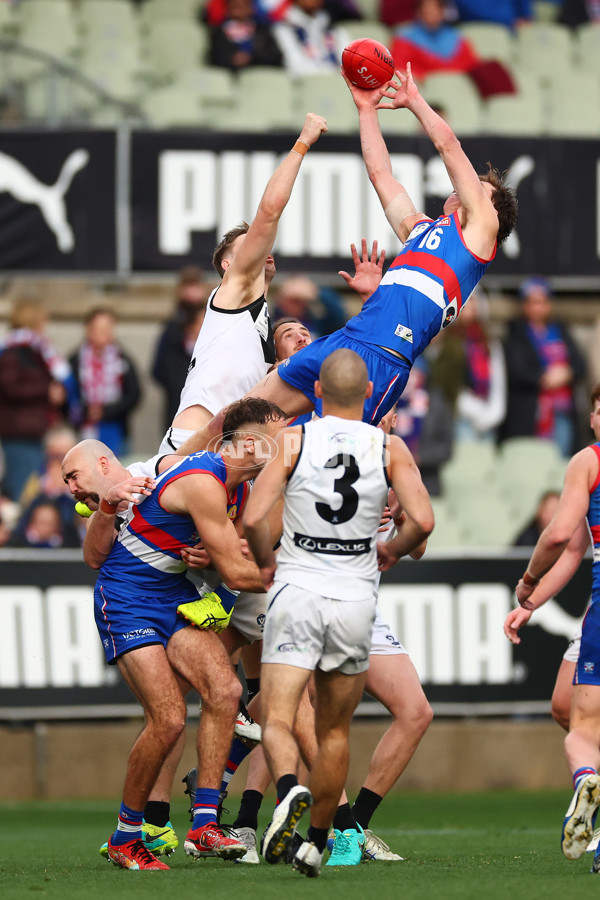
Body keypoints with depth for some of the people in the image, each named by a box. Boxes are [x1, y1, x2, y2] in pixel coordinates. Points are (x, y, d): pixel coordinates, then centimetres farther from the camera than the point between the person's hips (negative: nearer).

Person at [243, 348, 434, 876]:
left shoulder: (292, 441, -3)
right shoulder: (390, 450, 0)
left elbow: (253, 519, -11)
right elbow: (423, 521, -11)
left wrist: (265, 563, 9)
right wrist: (391, 552, 11)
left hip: (296, 594, -2)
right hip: (355, 599, 2)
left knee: (277, 719, -4)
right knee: (334, 730, 15)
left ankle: (289, 789, -34)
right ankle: (317, 843, 21)